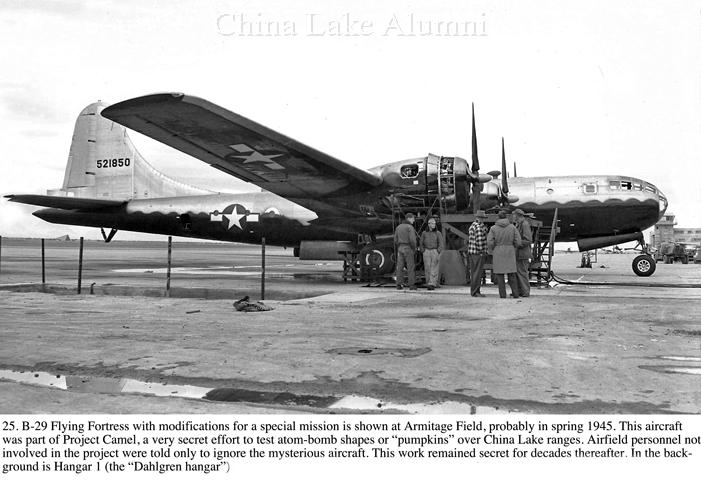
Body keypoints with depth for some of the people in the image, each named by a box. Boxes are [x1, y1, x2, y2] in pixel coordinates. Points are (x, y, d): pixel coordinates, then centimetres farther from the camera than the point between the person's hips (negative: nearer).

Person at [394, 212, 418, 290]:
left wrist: (398, 249, 16)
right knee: (410, 267, -1)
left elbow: (396, 240, 10)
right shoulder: (410, 227, -10)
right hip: (408, 248, -5)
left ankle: (399, 285, 2)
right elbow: (412, 240, -18)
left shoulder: (398, 227, 11)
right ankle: (412, 285, -1)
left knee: (400, 267, 5)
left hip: (400, 249, 6)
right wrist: (414, 249, -6)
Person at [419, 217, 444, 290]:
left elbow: (441, 245, -1)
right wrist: (423, 251, 2)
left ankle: (432, 284, -11)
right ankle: (429, 283, 8)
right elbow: (421, 244, 14)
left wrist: (438, 253, -12)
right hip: (426, 252, 2)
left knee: (434, 269, -8)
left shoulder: (438, 233, 3)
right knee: (427, 269, -2)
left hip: (435, 252, -2)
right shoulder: (424, 233, 9)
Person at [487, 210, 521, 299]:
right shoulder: (512, 227, -2)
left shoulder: (493, 228, -6)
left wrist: (491, 252, 7)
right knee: (511, 274, 10)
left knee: (499, 274, 6)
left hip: (498, 254, -1)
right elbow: (518, 242, -4)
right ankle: (515, 293, 8)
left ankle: (502, 294, 3)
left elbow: (490, 242, -12)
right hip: (510, 253, 2)